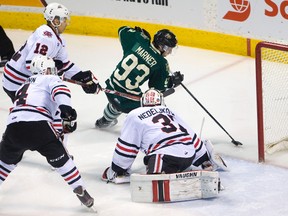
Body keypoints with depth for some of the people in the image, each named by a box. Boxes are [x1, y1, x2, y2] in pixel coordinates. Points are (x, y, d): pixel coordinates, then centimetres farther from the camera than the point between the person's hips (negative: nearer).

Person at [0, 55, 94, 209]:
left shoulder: (26, 85, 39)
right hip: (38, 123, -5)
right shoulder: (50, 79, 19)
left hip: (13, 123, 5)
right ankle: (81, 192, 2)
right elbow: (59, 90, -5)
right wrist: (67, 111, -18)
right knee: (59, 158, 5)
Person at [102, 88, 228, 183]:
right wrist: (205, 159, 32)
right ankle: (209, 163, 14)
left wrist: (117, 170, 16)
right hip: (188, 155, 7)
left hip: (166, 154, -7)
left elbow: (127, 146, 8)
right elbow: (191, 136, 27)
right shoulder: (169, 112, 30)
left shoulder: (135, 115, 14)